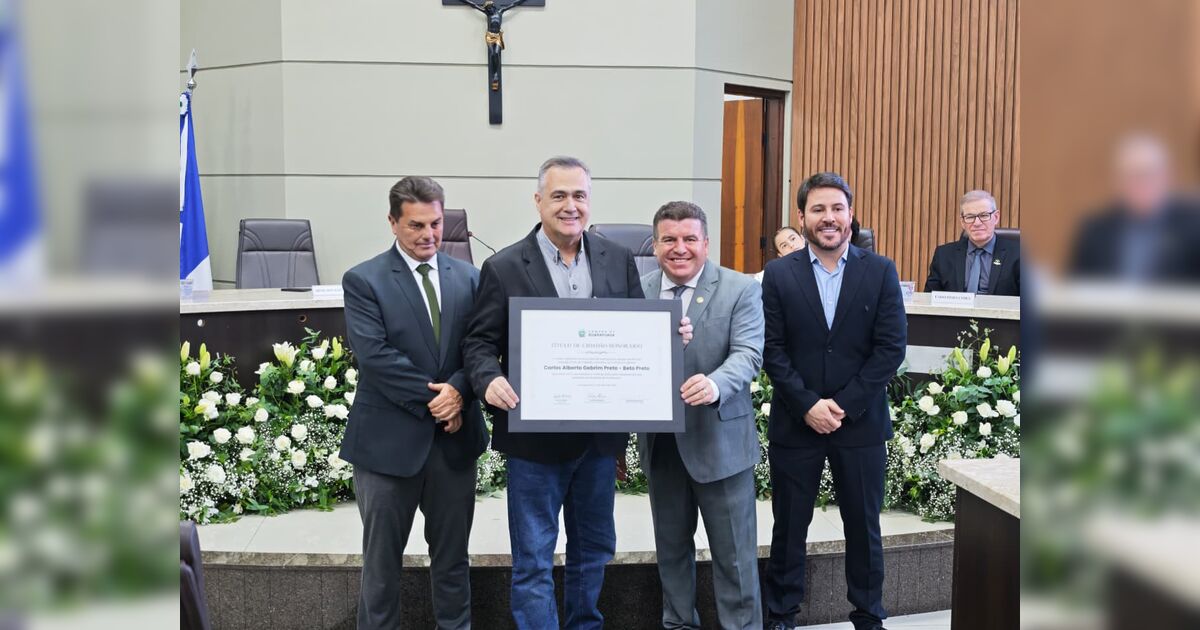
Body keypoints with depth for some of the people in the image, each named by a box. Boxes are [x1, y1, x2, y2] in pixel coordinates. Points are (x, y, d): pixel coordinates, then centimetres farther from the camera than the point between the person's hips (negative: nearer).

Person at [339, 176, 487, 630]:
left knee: (453, 556, 15)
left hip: (454, 438, 4)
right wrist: (432, 398, -17)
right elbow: (374, 355, -15)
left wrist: (458, 391, -17)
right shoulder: (364, 281, -5)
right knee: (382, 559, 8)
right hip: (390, 439, -3)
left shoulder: (468, 278, 8)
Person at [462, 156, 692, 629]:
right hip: (535, 434, -4)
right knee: (533, 559, 4)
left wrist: (670, 335, -13)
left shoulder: (619, 261, 4)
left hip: (600, 431, 4)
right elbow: (479, 342, -4)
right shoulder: (504, 268, -6)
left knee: (594, 546, 19)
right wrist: (490, 380, -25)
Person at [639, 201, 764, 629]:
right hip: (661, 442, 4)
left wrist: (715, 384, -37)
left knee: (734, 553, 4)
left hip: (719, 441, -4)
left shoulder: (741, 291, -7)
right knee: (671, 546, 18)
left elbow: (748, 354, -18)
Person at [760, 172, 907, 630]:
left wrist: (843, 405, -12)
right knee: (789, 527, 9)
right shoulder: (779, 275, 0)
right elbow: (772, 350, -3)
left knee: (863, 527, 11)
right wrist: (808, 405, -13)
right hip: (795, 422, 0)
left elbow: (892, 347, -5)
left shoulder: (880, 272, 0)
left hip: (861, 423, 0)